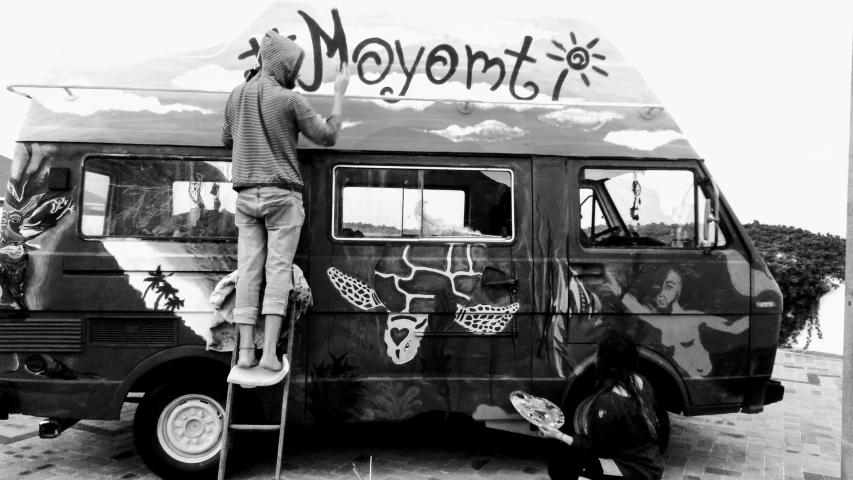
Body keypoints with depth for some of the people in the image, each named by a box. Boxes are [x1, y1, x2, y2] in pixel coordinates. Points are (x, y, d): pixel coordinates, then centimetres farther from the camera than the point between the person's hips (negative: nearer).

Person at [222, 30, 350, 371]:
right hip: (281, 196, -5)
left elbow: (227, 139, 23)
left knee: (248, 269, 3)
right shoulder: (289, 99, -7)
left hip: (246, 195, 5)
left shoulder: (237, 95, 10)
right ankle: (269, 351, -8)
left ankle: (245, 351, 2)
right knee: (278, 269, -4)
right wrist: (339, 93, 7)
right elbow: (327, 136, -1)